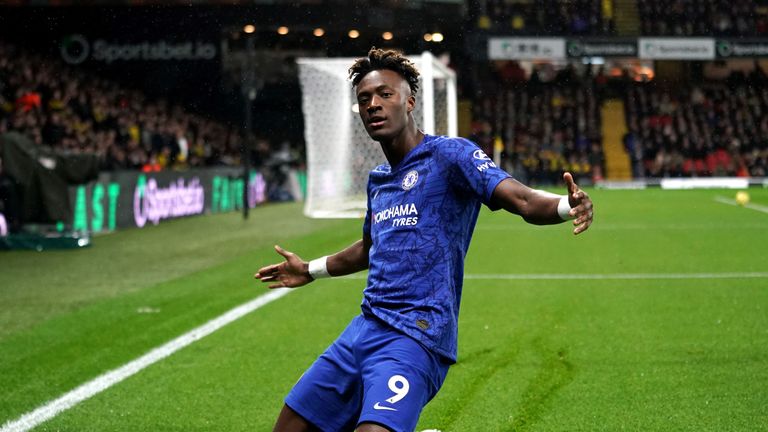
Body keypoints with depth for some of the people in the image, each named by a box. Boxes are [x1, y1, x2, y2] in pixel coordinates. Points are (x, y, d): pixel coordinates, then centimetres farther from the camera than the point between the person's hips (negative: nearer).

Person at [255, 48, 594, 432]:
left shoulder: (449, 155, -6)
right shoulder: (378, 180, 17)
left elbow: (523, 201, -20)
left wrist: (568, 205, -40)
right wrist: (311, 270, 47)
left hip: (413, 338, -8)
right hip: (364, 329, 8)